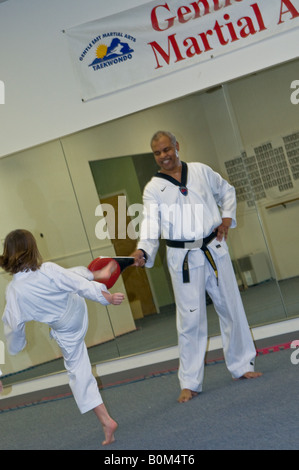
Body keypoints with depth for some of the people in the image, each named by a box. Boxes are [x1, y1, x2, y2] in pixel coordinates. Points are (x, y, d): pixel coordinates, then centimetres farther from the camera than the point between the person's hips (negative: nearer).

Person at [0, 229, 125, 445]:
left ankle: (106, 421, 13)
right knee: (74, 272, 28)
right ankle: (99, 274, 57)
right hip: (78, 310, 1)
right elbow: (81, 285, -20)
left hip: (66, 331, -1)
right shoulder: (49, 270, -26)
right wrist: (108, 297, -9)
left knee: (79, 371, 11)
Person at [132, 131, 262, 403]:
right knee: (190, 319, -2)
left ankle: (242, 366, 28)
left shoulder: (201, 171, 5)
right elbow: (151, 224, -13)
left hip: (214, 250, 3)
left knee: (231, 308, 11)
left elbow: (226, 191, 21)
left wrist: (227, 217, 6)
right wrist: (143, 250, -30)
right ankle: (190, 383, 8)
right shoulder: (153, 189, -2)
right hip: (183, 259, -2)